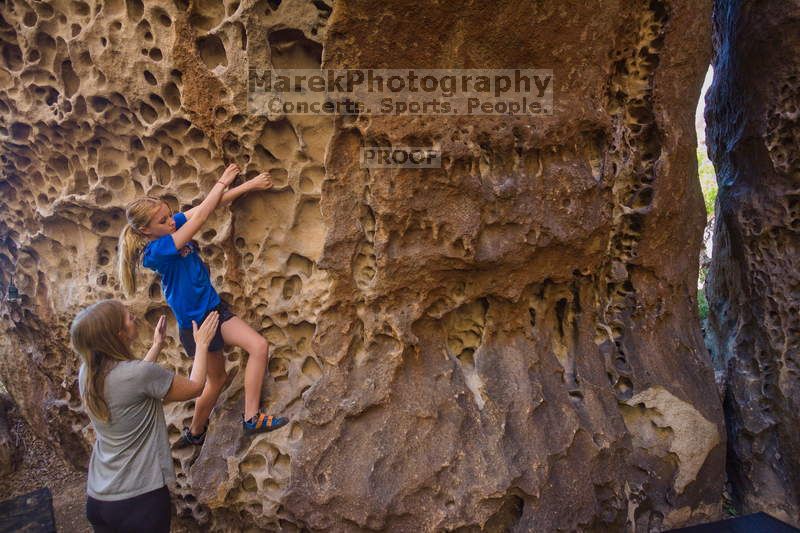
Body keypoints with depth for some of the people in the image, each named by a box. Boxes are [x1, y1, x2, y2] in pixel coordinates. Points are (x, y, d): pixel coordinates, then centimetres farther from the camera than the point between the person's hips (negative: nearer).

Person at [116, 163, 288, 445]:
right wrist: (222, 182, -17)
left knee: (260, 346, -6)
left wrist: (249, 185, -12)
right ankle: (195, 431, 36)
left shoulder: (173, 227, -4)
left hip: (213, 307, 7)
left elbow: (207, 206, -6)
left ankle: (251, 417, 1)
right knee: (217, 377, 11)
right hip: (195, 322, -7)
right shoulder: (155, 251, -25)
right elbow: (200, 216, -27)